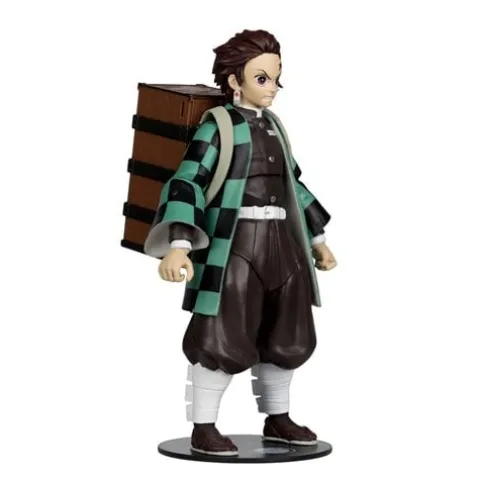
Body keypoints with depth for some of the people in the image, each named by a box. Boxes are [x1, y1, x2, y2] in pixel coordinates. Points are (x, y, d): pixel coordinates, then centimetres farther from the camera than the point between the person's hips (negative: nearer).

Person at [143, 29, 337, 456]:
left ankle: (278, 420, 28)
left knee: (286, 336, 13)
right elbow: (186, 185, -17)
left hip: (281, 243, 7)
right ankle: (203, 428, 4)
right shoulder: (218, 126, -9)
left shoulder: (273, 126, 13)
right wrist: (178, 246, -29)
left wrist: (317, 238, 27)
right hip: (234, 244, -7)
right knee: (223, 338, -6)